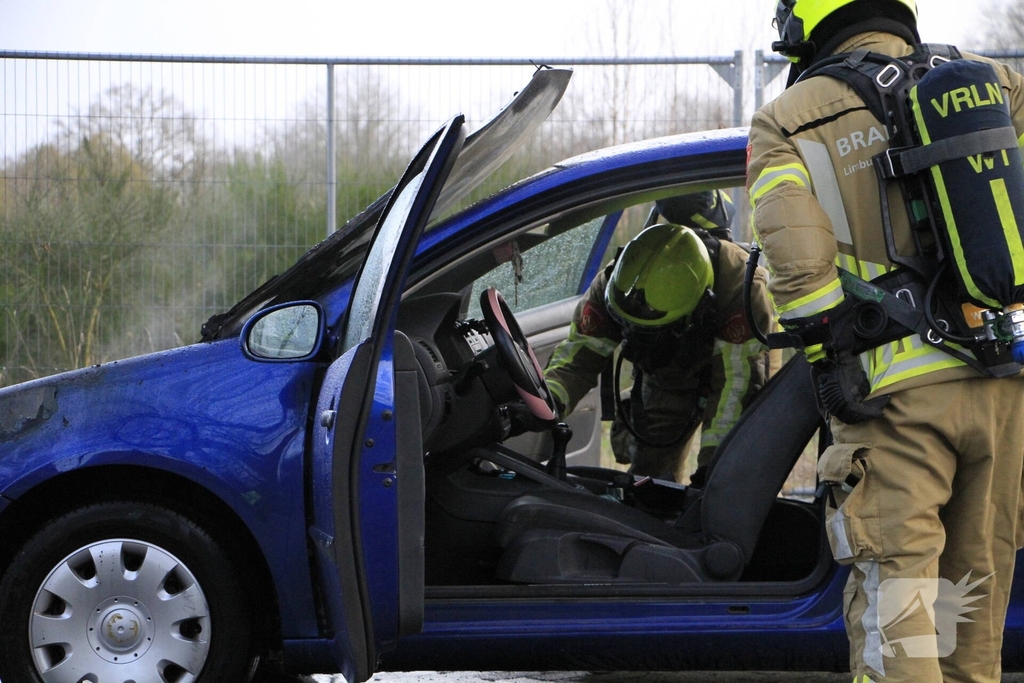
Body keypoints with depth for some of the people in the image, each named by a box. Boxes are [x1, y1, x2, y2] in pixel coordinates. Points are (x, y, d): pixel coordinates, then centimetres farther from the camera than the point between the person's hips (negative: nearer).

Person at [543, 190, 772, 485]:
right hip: (665, 376, 4)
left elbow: (735, 382, -41)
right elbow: (581, 353, -26)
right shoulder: (614, 280, -30)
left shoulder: (741, 285, -42)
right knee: (647, 476, 0)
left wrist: (711, 463, -44)